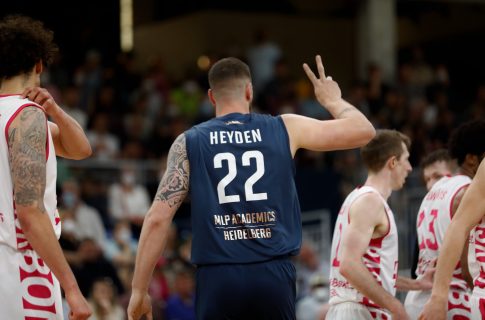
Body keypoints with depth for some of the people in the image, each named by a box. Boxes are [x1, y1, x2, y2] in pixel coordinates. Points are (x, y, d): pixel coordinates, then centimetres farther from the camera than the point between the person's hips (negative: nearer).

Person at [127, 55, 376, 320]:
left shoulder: (188, 143, 6)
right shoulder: (284, 129, 8)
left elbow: (157, 218, -1)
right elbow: (363, 131, 13)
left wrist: (138, 290, 5)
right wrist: (332, 101, 34)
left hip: (217, 278, -1)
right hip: (273, 275, 1)